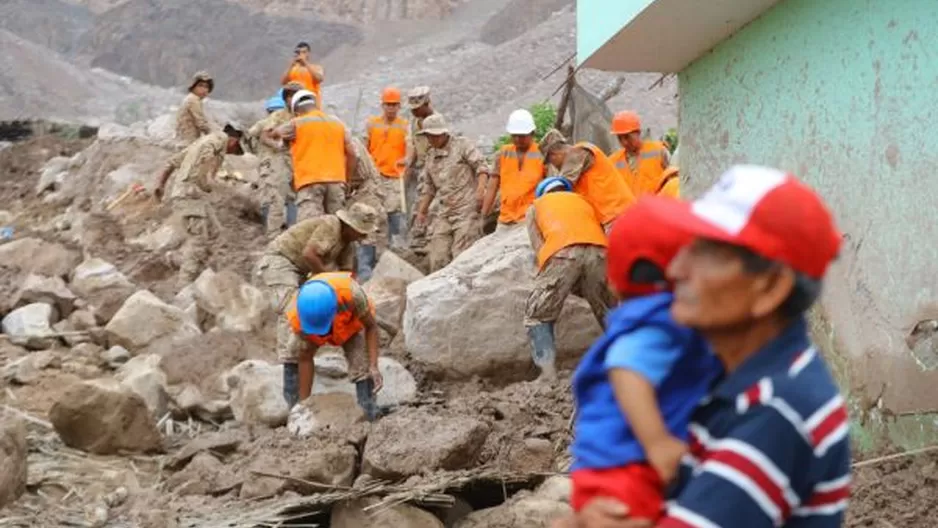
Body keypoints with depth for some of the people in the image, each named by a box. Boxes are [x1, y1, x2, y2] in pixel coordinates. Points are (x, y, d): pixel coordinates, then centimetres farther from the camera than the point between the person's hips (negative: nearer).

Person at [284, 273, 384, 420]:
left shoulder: (351, 293, -45)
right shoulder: (296, 315, -38)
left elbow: (371, 326, -27)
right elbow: (305, 360, -27)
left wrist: (373, 367, -36)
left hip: (352, 326, -2)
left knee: (362, 368, -22)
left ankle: (369, 417, -9)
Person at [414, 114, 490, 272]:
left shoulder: (462, 145, 0)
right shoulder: (431, 156, 19)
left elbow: (481, 166, -8)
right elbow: (428, 186, 28)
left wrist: (479, 190, -22)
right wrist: (422, 210, 23)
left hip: (466, 210, -6)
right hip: (443, 213, 6)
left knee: (462, 255, -11)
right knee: (438, 256, -1)